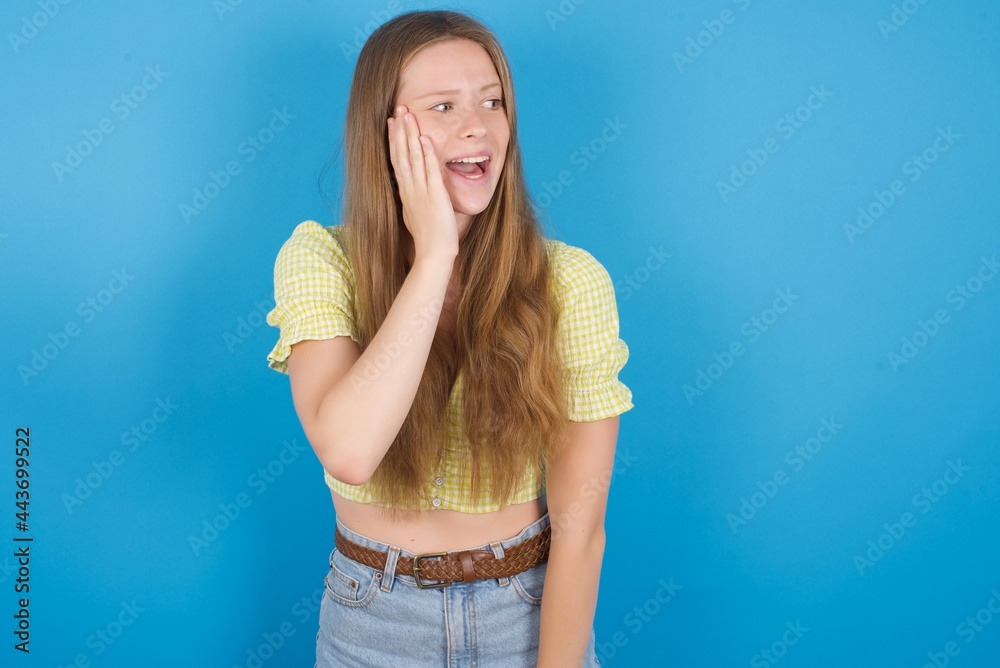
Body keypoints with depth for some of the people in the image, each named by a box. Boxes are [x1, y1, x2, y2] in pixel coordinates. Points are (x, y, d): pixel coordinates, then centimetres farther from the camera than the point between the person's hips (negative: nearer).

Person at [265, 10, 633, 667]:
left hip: (531, 613, -1)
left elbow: (579, 525, -14)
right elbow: (348, 451, -31)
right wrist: (433, 255, -28)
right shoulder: (318, 261, -14)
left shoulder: (570, 281, -17)